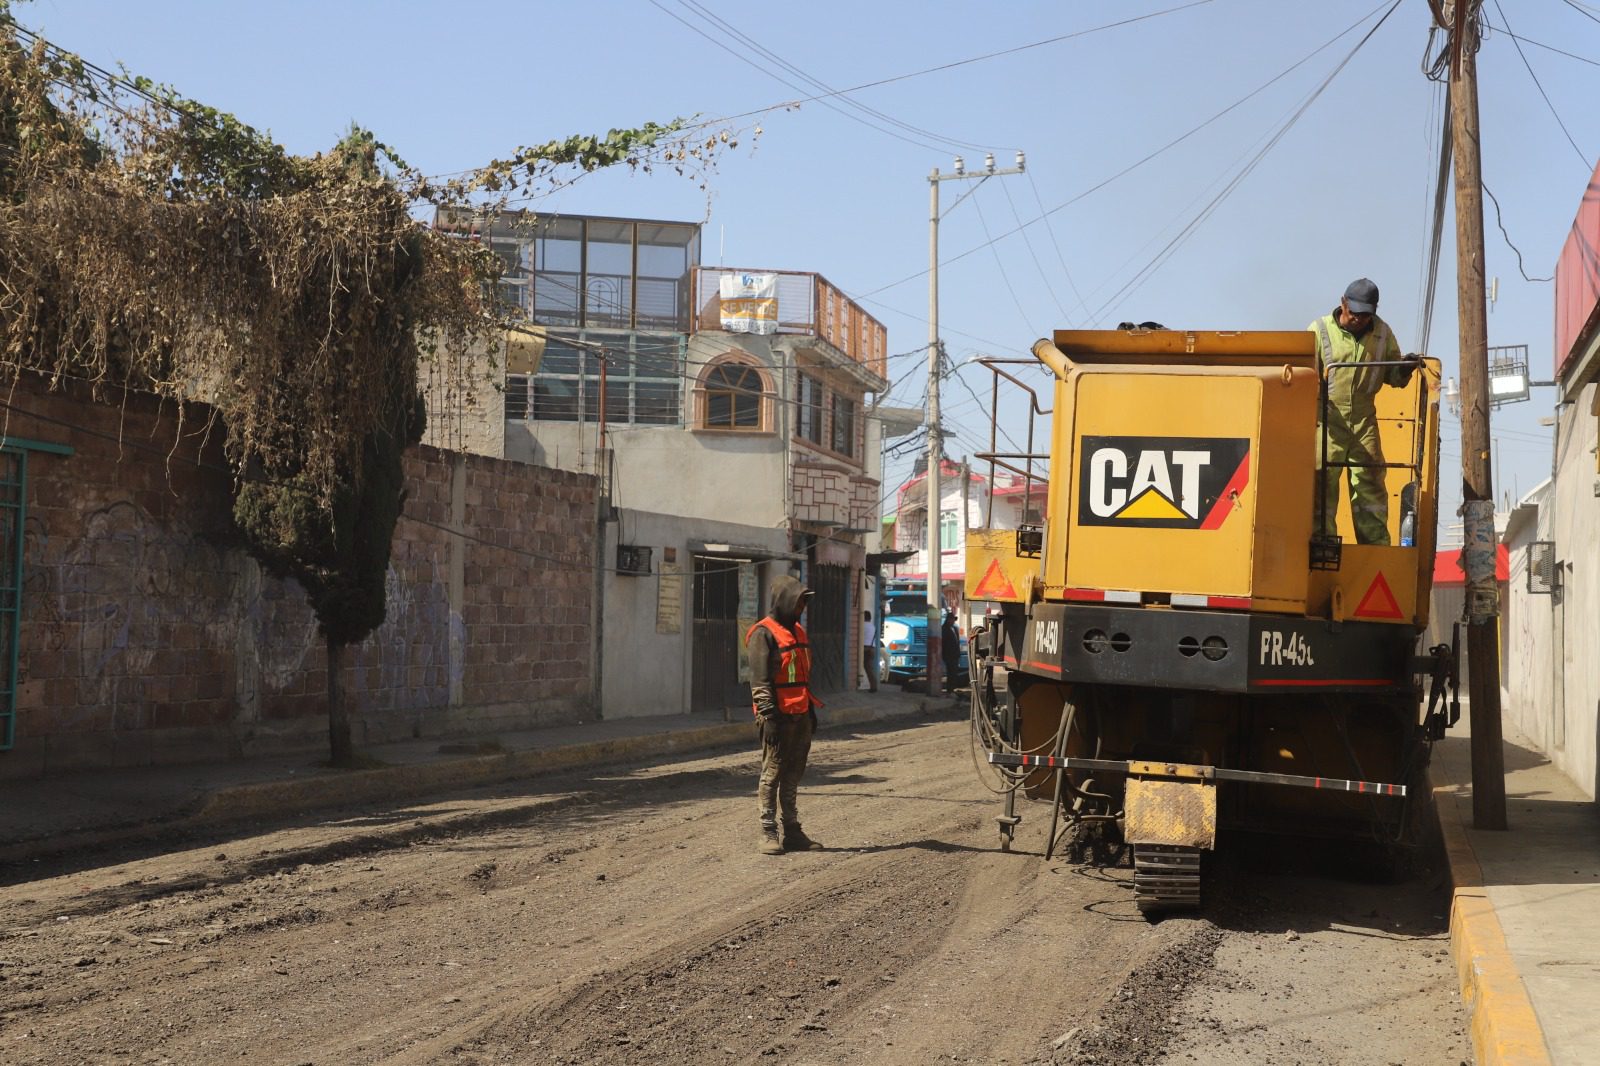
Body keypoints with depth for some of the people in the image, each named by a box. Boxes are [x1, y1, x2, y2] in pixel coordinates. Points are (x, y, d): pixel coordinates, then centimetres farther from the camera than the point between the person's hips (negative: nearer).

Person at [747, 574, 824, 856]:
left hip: (800, 716, 8)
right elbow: (759, 681, -14)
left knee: (793, 775, 12)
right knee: (771, 775, -3)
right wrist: (768, 715, -19)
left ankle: (792, 831, 17)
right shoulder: (763, 634, -8)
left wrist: (811, 709, 23)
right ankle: (769, 834, -1)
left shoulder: (797, 631, 19)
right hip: (779, 716, -8)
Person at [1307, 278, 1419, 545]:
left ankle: (1377, 549, 8)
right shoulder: (1320, 330, -1)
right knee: (1322, 484, -4)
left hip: (1364, 421, 3)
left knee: (1370, 484, 3)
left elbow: (1393, 378, 17)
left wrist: (1404, 369, -7)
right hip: (1327, 420, -3)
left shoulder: (1383, 333, 9)